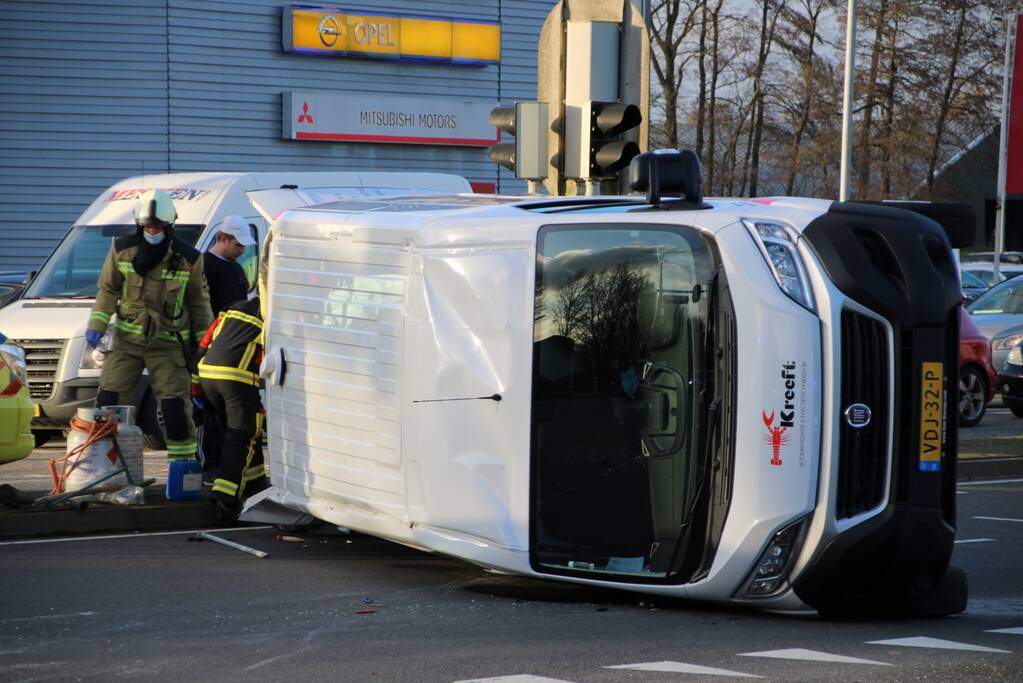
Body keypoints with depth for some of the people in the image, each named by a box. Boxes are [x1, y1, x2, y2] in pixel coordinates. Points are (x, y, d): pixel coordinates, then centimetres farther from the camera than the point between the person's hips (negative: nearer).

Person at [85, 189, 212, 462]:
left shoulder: (188, 257, -5)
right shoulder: (123, 249, -1)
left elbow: (199, 302, 5)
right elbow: (108, 290, 7)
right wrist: (96, 326, -3)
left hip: (168, 343, -2)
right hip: (127, 339, 2)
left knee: (175, 405, -6)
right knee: (108, 399, -2)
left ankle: (183, 460, 5)